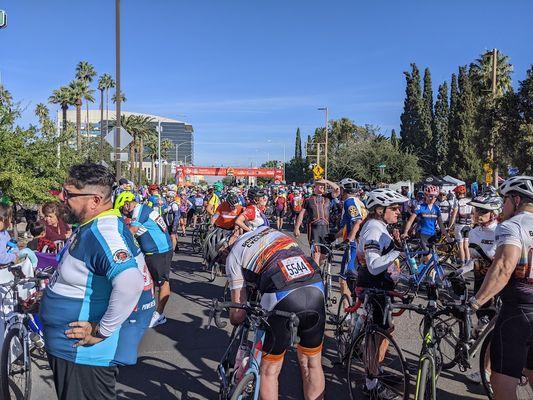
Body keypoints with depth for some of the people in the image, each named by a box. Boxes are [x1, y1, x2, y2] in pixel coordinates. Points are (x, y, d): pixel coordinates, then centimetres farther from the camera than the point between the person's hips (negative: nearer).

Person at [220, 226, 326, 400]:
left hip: (283, 299, -5)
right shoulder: (272, 230, 29)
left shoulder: (234, 255, 14)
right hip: (317, 290, 5)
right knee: (312, 364, 25)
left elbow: (238, 314, 10)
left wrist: (234, 317, 34)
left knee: (270, 371, 18)